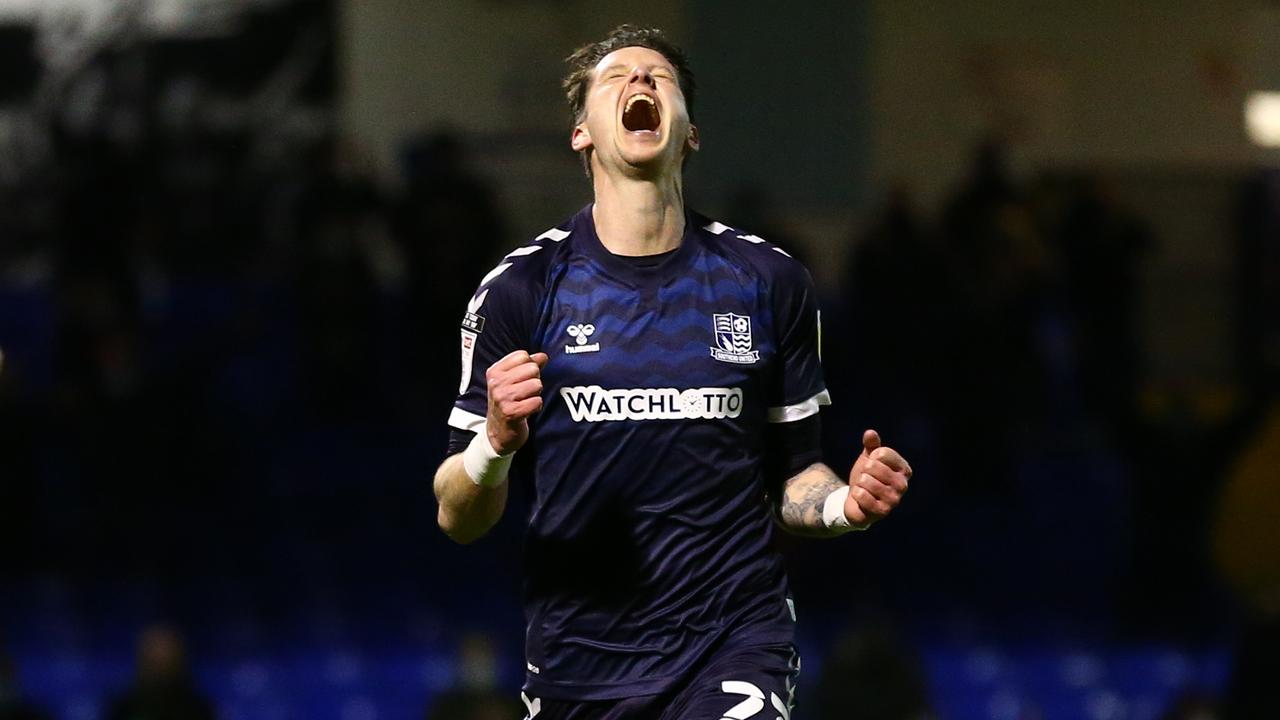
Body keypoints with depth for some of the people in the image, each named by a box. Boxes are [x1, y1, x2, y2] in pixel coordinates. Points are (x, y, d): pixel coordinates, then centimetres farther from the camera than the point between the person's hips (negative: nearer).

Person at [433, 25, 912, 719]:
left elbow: (792, 476, 13)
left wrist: (845, 503, -9)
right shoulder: (520, 287, 0)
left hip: (737, 643, 0)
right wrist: (497, 445, -20)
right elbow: (457, 519, 0)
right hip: (577, 659, 0)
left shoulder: (768, 280, 6)